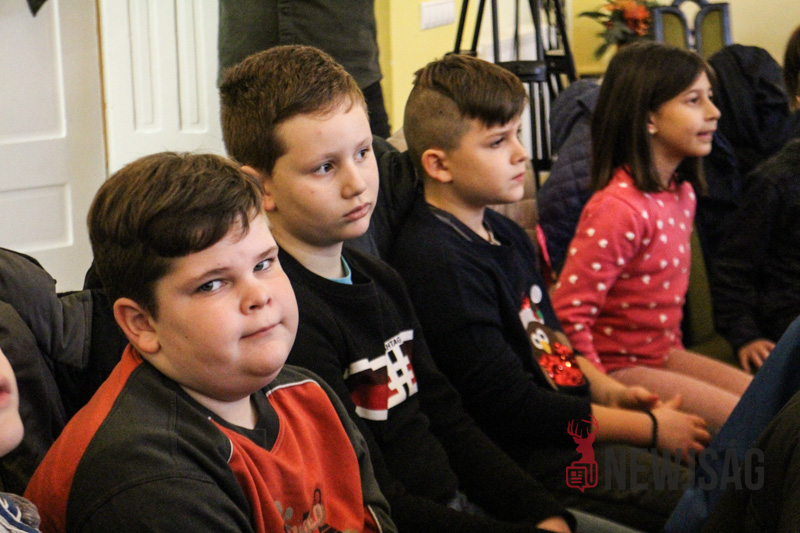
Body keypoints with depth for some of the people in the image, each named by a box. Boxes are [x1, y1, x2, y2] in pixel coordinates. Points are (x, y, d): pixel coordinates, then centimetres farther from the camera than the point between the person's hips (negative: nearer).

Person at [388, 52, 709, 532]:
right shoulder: (439, 265, -20)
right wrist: (650, 428, -14)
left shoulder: (505, 235, 13)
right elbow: (511, 408, -21)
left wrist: (611, 393, 6)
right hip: (530, 464, -10)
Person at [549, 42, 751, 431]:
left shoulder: (681, 194, 6)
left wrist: (675, 350, 16)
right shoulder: (619, 209, -25)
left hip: (663, 355, 9)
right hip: (617, 367, -9)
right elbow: (568, 315, -25)